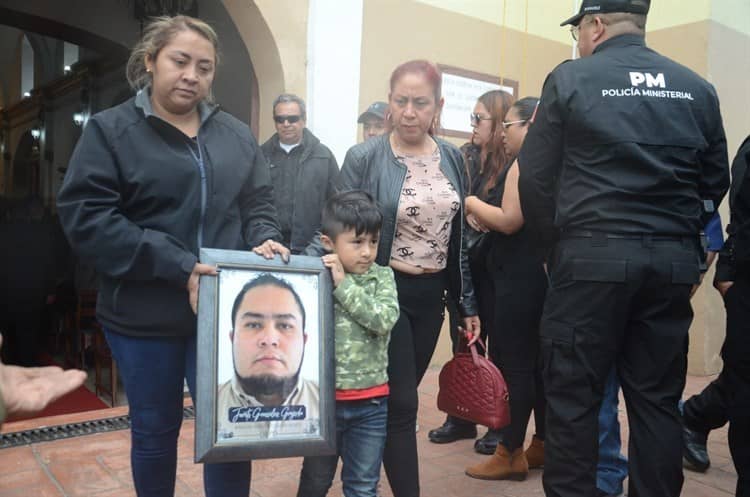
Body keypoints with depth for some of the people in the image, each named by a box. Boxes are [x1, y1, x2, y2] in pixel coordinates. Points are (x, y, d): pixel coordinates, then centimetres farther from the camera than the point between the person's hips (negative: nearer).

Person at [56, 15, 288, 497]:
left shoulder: (237, 134, 8)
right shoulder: (111, 129, -4)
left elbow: (259, 202, 13)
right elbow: (85, 215, -13)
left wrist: (265, 239, -11)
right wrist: (177, 266, -21)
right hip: (144, 312, -2)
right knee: (155, 430, 16)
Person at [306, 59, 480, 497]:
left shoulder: (452, 158, 5)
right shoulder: (364, 158, -9)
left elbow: (459, 237, 11)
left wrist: (468, 303, 12)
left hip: (431, 295, 5)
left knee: (395, 399, 16)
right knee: (400, 403, -2)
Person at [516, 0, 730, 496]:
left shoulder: (571, 78, -1)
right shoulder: (697, 88, 10)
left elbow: (535, 177, -2)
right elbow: (716, 181, 13)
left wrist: (557, 243, 11)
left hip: (593, 258, -4)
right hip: (673, 261, 5)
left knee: (573, 395, 5)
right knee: (658, 399, 12)